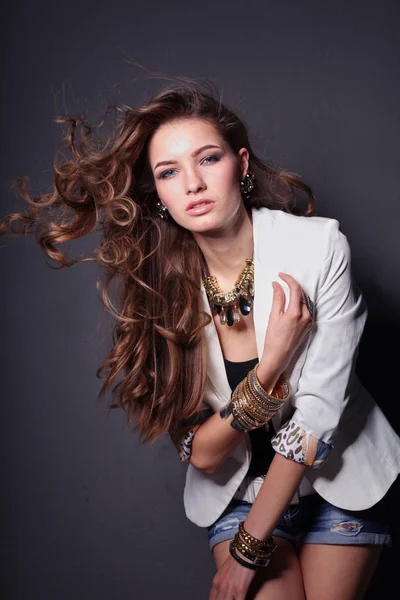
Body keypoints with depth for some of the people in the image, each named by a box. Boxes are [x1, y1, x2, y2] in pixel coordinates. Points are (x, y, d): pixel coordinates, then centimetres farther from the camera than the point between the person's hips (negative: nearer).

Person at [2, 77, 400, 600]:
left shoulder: (318, 246, -20)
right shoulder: (154, 285, -15)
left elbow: (316, 418, -19)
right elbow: (202, 454, -14)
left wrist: (248, 549, -16)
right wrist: (271, 366, -29)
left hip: (339, 477, 0)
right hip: (241, 490, 1)